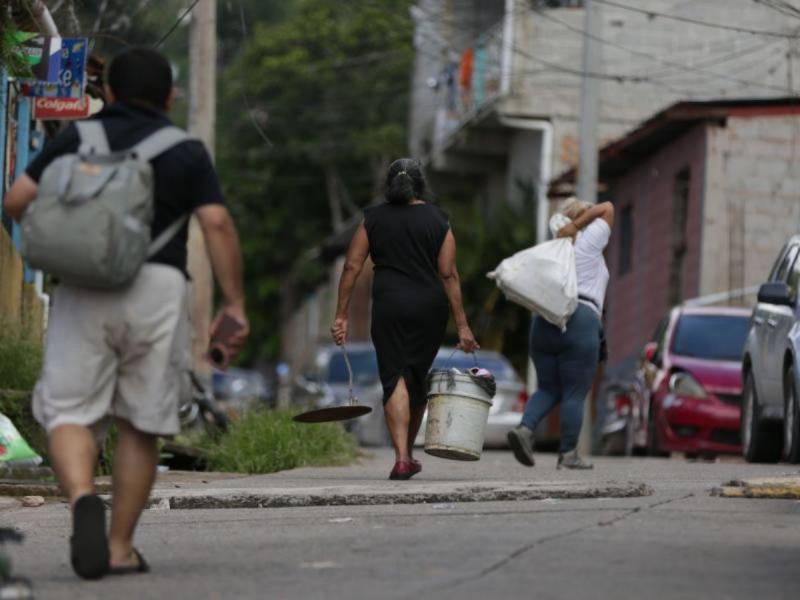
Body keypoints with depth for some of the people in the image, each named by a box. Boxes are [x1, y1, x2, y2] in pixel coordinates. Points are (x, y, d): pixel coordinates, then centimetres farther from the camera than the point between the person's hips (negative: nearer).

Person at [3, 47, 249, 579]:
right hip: (157, 290, 0)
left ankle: (83, 500, -28)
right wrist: (235, 303, -2)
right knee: (140, 425, 11)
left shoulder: (76, 140, 11)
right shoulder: (186, 152, 9)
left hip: (84, 290, 0)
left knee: (71, 416, 1)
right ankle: (121, 547, 10)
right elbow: (218, 223, -3)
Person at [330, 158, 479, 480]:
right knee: (418, 378, 15)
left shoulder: (373, 219, 4)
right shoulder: (437, 219, 3)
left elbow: (351, 268, -1)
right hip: (430, 307, 1)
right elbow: (449, 274, -2)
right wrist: (462, 325, -2)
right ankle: (408, 453, 29)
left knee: (395, 379, -3)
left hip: (389, 307, -1)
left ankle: (402, 458, -18)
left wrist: (341, 316, 2)